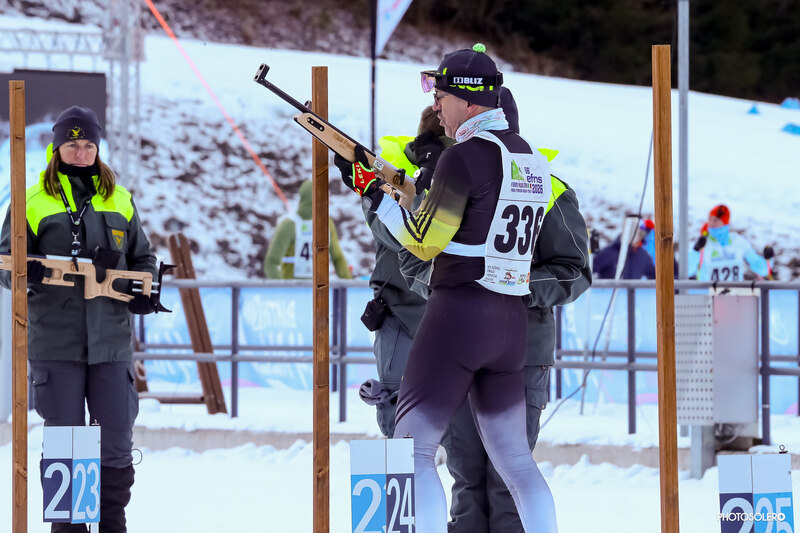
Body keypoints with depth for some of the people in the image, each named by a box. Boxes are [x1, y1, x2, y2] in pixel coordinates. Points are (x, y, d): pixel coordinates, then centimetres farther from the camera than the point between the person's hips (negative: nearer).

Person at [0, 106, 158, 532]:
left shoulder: (118, 201, 14)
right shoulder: (35, 202, 4)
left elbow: (142, 256, 22)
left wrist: (144, 290, 2)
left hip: (110, 339, 3)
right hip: (56, 340, -2)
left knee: (116, 442, 0)